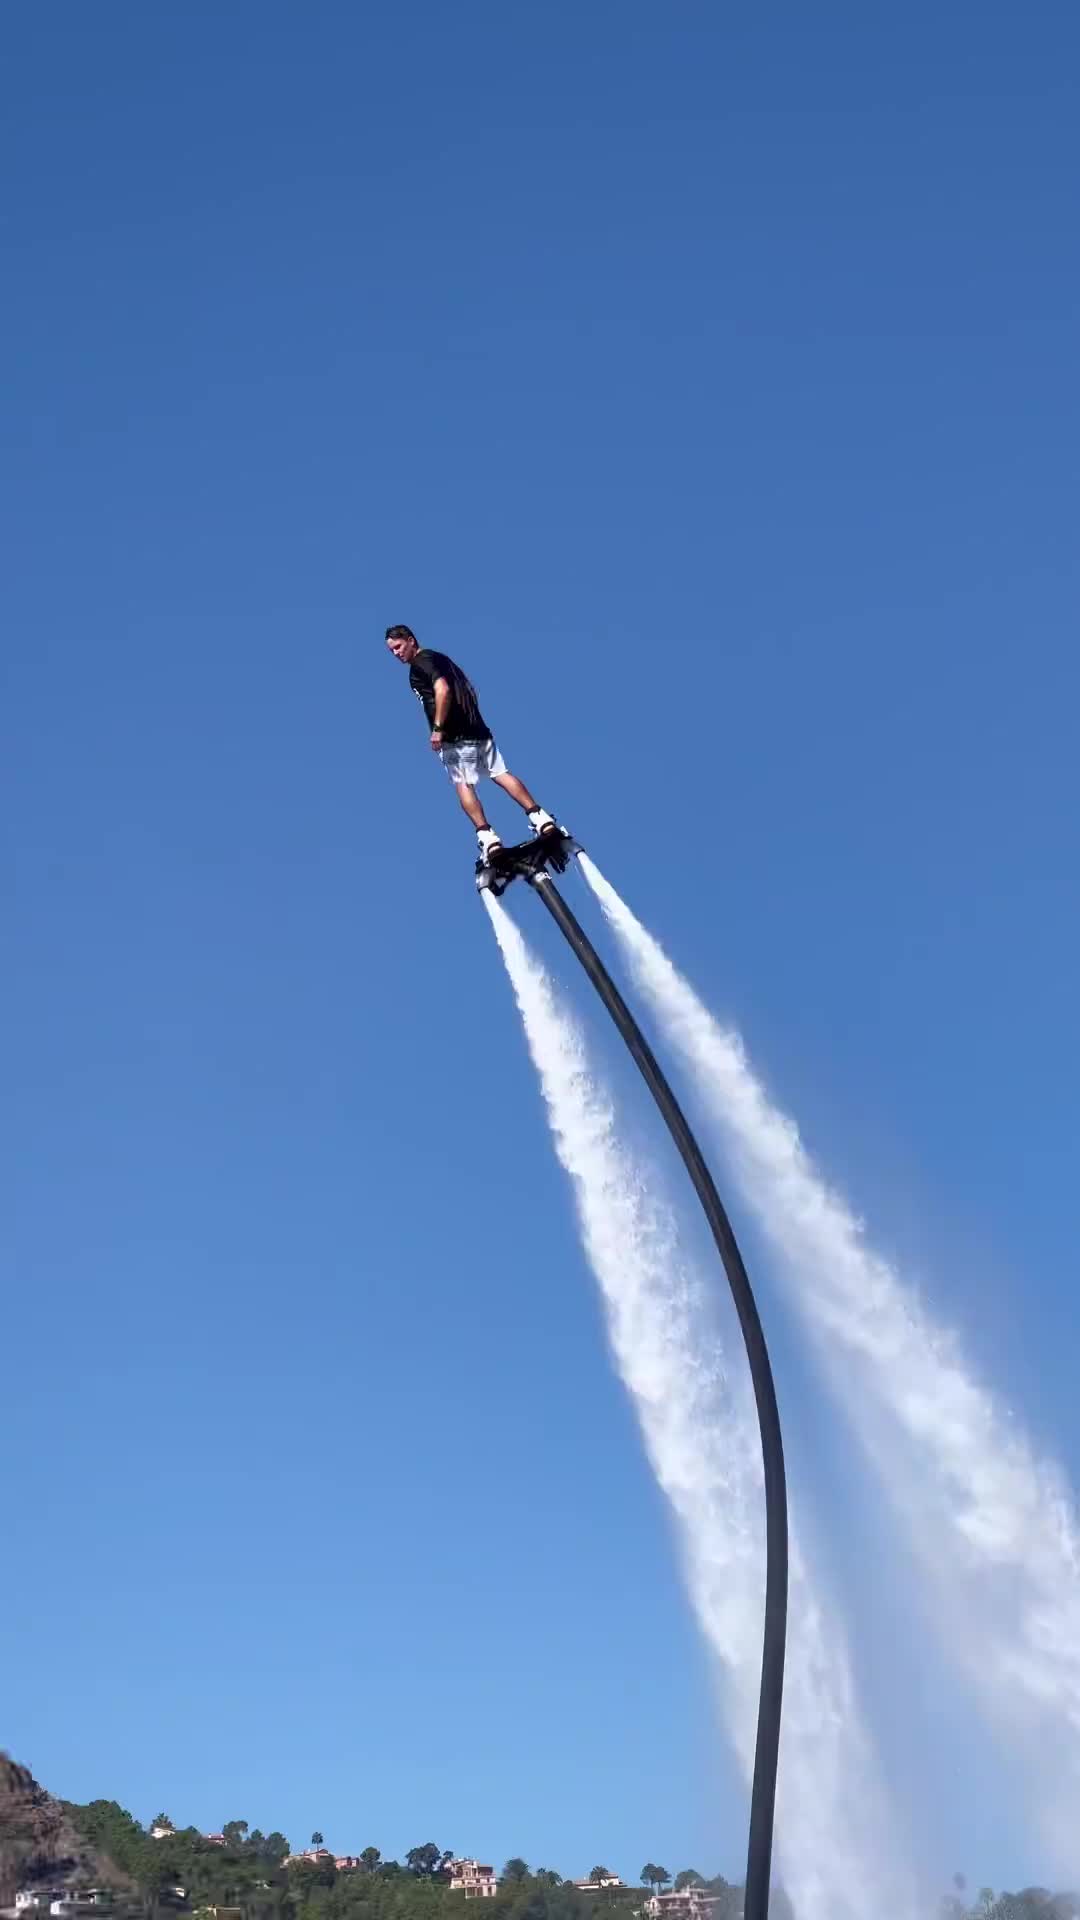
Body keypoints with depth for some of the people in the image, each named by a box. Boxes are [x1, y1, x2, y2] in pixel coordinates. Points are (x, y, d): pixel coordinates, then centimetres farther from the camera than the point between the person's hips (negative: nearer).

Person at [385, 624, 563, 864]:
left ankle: (487, 837, -17)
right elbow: (469, 690, 26)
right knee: (500, 774, 5)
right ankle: (540, 817, -4)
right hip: (477, 728, 9)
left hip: (455, 735, -9)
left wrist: (438, 729, -21)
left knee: (463, 785, -7)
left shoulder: (420, 662, -5)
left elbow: (442, 690, -22)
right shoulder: (439, 658, 24)